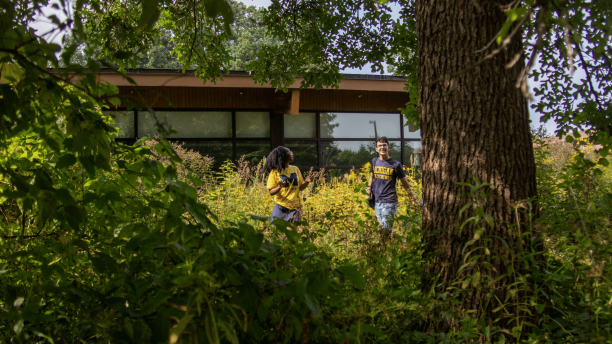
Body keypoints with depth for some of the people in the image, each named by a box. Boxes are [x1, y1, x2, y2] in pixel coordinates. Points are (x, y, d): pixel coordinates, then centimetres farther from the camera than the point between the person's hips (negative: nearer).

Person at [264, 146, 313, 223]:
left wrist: (306, 182, -5)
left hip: (295, 208, 3)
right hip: (281, 208, -3)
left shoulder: (295, 169, 9)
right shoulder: (275, 171, -3)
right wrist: (279, 187, -24)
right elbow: (271, 192, -4)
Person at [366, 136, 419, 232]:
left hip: (389, 202, -5)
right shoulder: (374, 161, 7)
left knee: (386, 229, -8)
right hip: (377, 201, 5)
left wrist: (413, 199, 4)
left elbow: (405, 183, 1)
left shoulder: (396, 164, -6)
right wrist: (369, 189, 6)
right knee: (381, 227, 12)